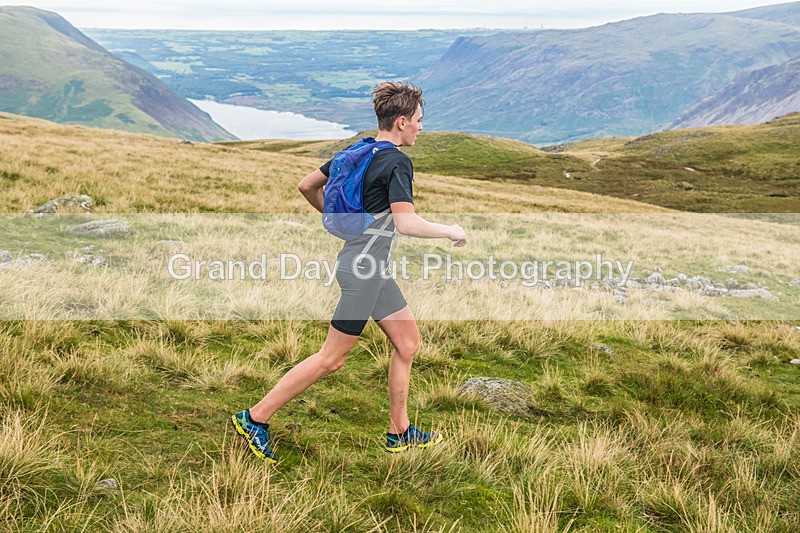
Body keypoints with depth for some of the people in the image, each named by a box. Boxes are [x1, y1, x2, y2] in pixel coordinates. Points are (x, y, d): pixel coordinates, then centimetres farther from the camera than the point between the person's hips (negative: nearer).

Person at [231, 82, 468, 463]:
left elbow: (307, 185, 13)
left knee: (408, 340, 14)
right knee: (332, 358, 0)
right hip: (362, 267, -10)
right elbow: (405, 223, -30)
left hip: (372, 266, 10)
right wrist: (451, 232, -15)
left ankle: (399, 432, 23)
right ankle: (255, 418, 8)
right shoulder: (397, 163, -17)